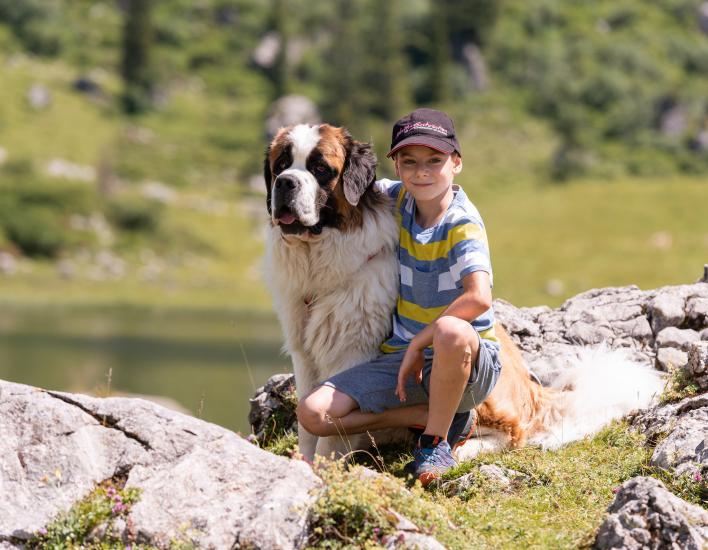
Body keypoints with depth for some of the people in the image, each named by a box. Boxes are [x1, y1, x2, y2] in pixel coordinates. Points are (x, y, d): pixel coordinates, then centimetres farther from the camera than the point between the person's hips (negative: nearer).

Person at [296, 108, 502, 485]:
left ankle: (437, 439, -16)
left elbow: (479, 298, -31)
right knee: (313, 413, -13)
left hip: (466, 362, -6)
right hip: (403, 358, 6)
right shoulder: (397, 200, 4)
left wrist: (419, 344, -23)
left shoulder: (462, 224, -14)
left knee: (451, 331, -43)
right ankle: (445, 417, -4)